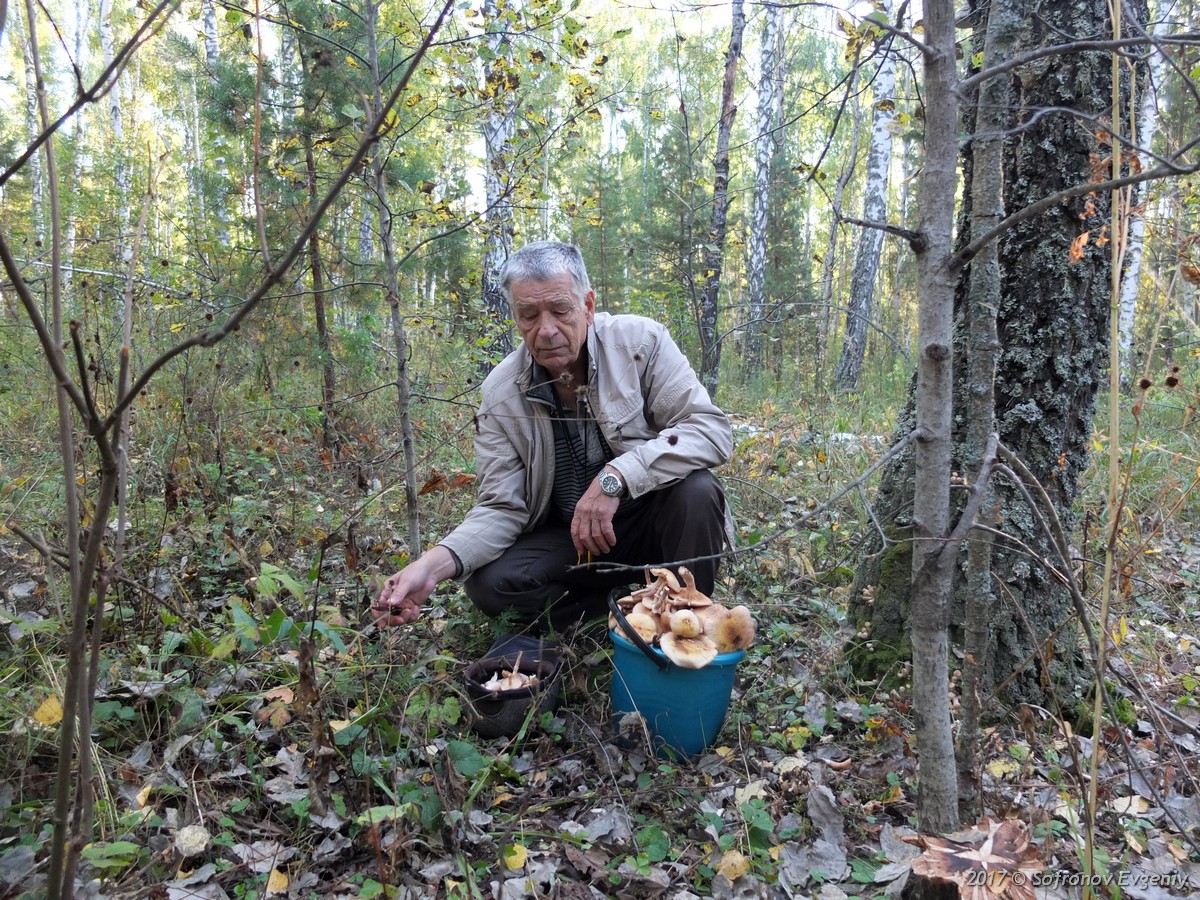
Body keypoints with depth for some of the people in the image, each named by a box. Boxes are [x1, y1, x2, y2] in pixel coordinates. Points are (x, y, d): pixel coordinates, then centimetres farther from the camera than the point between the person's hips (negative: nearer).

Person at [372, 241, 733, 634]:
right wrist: (435, 563, -28)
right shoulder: (500, 394, -9)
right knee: (489, 582, -21)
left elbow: (711, 429, -21)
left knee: (694, 489, -31)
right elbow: (501, 508, -8)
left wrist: (616, 477, -34)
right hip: (571, 541, 2)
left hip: (652, 523, -1)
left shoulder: (640, 341, -15)